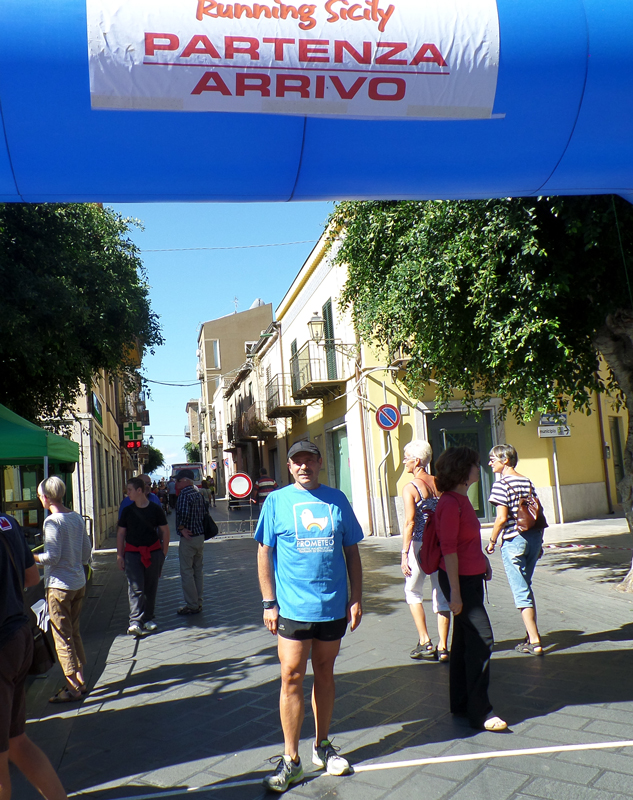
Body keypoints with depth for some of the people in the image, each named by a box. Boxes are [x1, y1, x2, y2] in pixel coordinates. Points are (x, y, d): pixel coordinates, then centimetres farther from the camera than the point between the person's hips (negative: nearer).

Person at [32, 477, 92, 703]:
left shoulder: (52, 521, -17)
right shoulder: (77, 517, 5)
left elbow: (52, 557, -20)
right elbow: (87, 552, 10)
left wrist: (29, 557, -7)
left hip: (59, 586, -8)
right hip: (79, 583, 8)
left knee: (62, 638, 3)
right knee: (74, 633, 18)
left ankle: (72, 688, 9)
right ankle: (80, 681, 25)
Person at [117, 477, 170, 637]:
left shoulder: (155, 509, -1)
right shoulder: (127, 510, 4)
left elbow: (165, 531, 6)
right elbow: (120, 533, 9)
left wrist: (163, 553, 3)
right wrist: (119, 555, 3)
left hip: (153, 551, 0)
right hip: (132, 553, 0)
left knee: (151, 587, 7)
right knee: (135, 587, -10)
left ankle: (148, 618, 20)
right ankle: (135, 622, -13)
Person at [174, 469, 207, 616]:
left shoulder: (184, 493, -16)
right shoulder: (198, 493, 11)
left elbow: (183, 513, -28)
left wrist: (181, 528, -14)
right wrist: (198, 528, 11)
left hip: (188, 538, -9)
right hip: (200, 536, 9)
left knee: (186, 572, -1)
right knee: (198, 571, 15)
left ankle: (192, 605, 3)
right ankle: (198, 602, 22)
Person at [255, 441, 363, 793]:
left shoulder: (337, 499, 4)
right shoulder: (276, 501, -1)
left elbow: (351, 552, 8)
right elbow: (265, 553, 0)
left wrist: (356, 598, 4)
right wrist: (269, 602, -4)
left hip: (334, 606, 2)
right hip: (293, 607, -2)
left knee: (325, 674, 15)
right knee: (292, 678, -1)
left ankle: (323, 745, 32)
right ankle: (291, 760, 13)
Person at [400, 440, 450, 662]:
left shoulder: (410, 488, -11)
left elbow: (410, 522, -17)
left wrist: (404, 554, -15)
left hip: (420, 545, -5)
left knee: (413, 592, 14)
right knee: (441, 596, 10)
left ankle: (425, 642, 9)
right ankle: (443, 648, 12)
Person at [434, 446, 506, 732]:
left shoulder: (461, 499, 11)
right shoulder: (450, 503, -20)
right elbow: (449, 548, -22)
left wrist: (483, 560, 17)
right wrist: (455, 591, -22)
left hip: (471, 577, 10)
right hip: (460, 579, -10)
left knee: (464, 640, 15)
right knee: (481, 638, -8)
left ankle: (460, 703, 26)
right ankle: (479, 711, 2)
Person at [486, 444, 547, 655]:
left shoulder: (502, 484, -12)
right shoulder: (527, 482, 9)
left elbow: (502, 518, -17)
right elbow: (539, 515, 11)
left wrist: (492, 541, -5)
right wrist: (538, 541, 18)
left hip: (513, 541, -7)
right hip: (534, 538, 7)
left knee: (521, 592, 0)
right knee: (525, 587, 20)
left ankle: (534, 642, 1)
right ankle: (531, 635, 26)